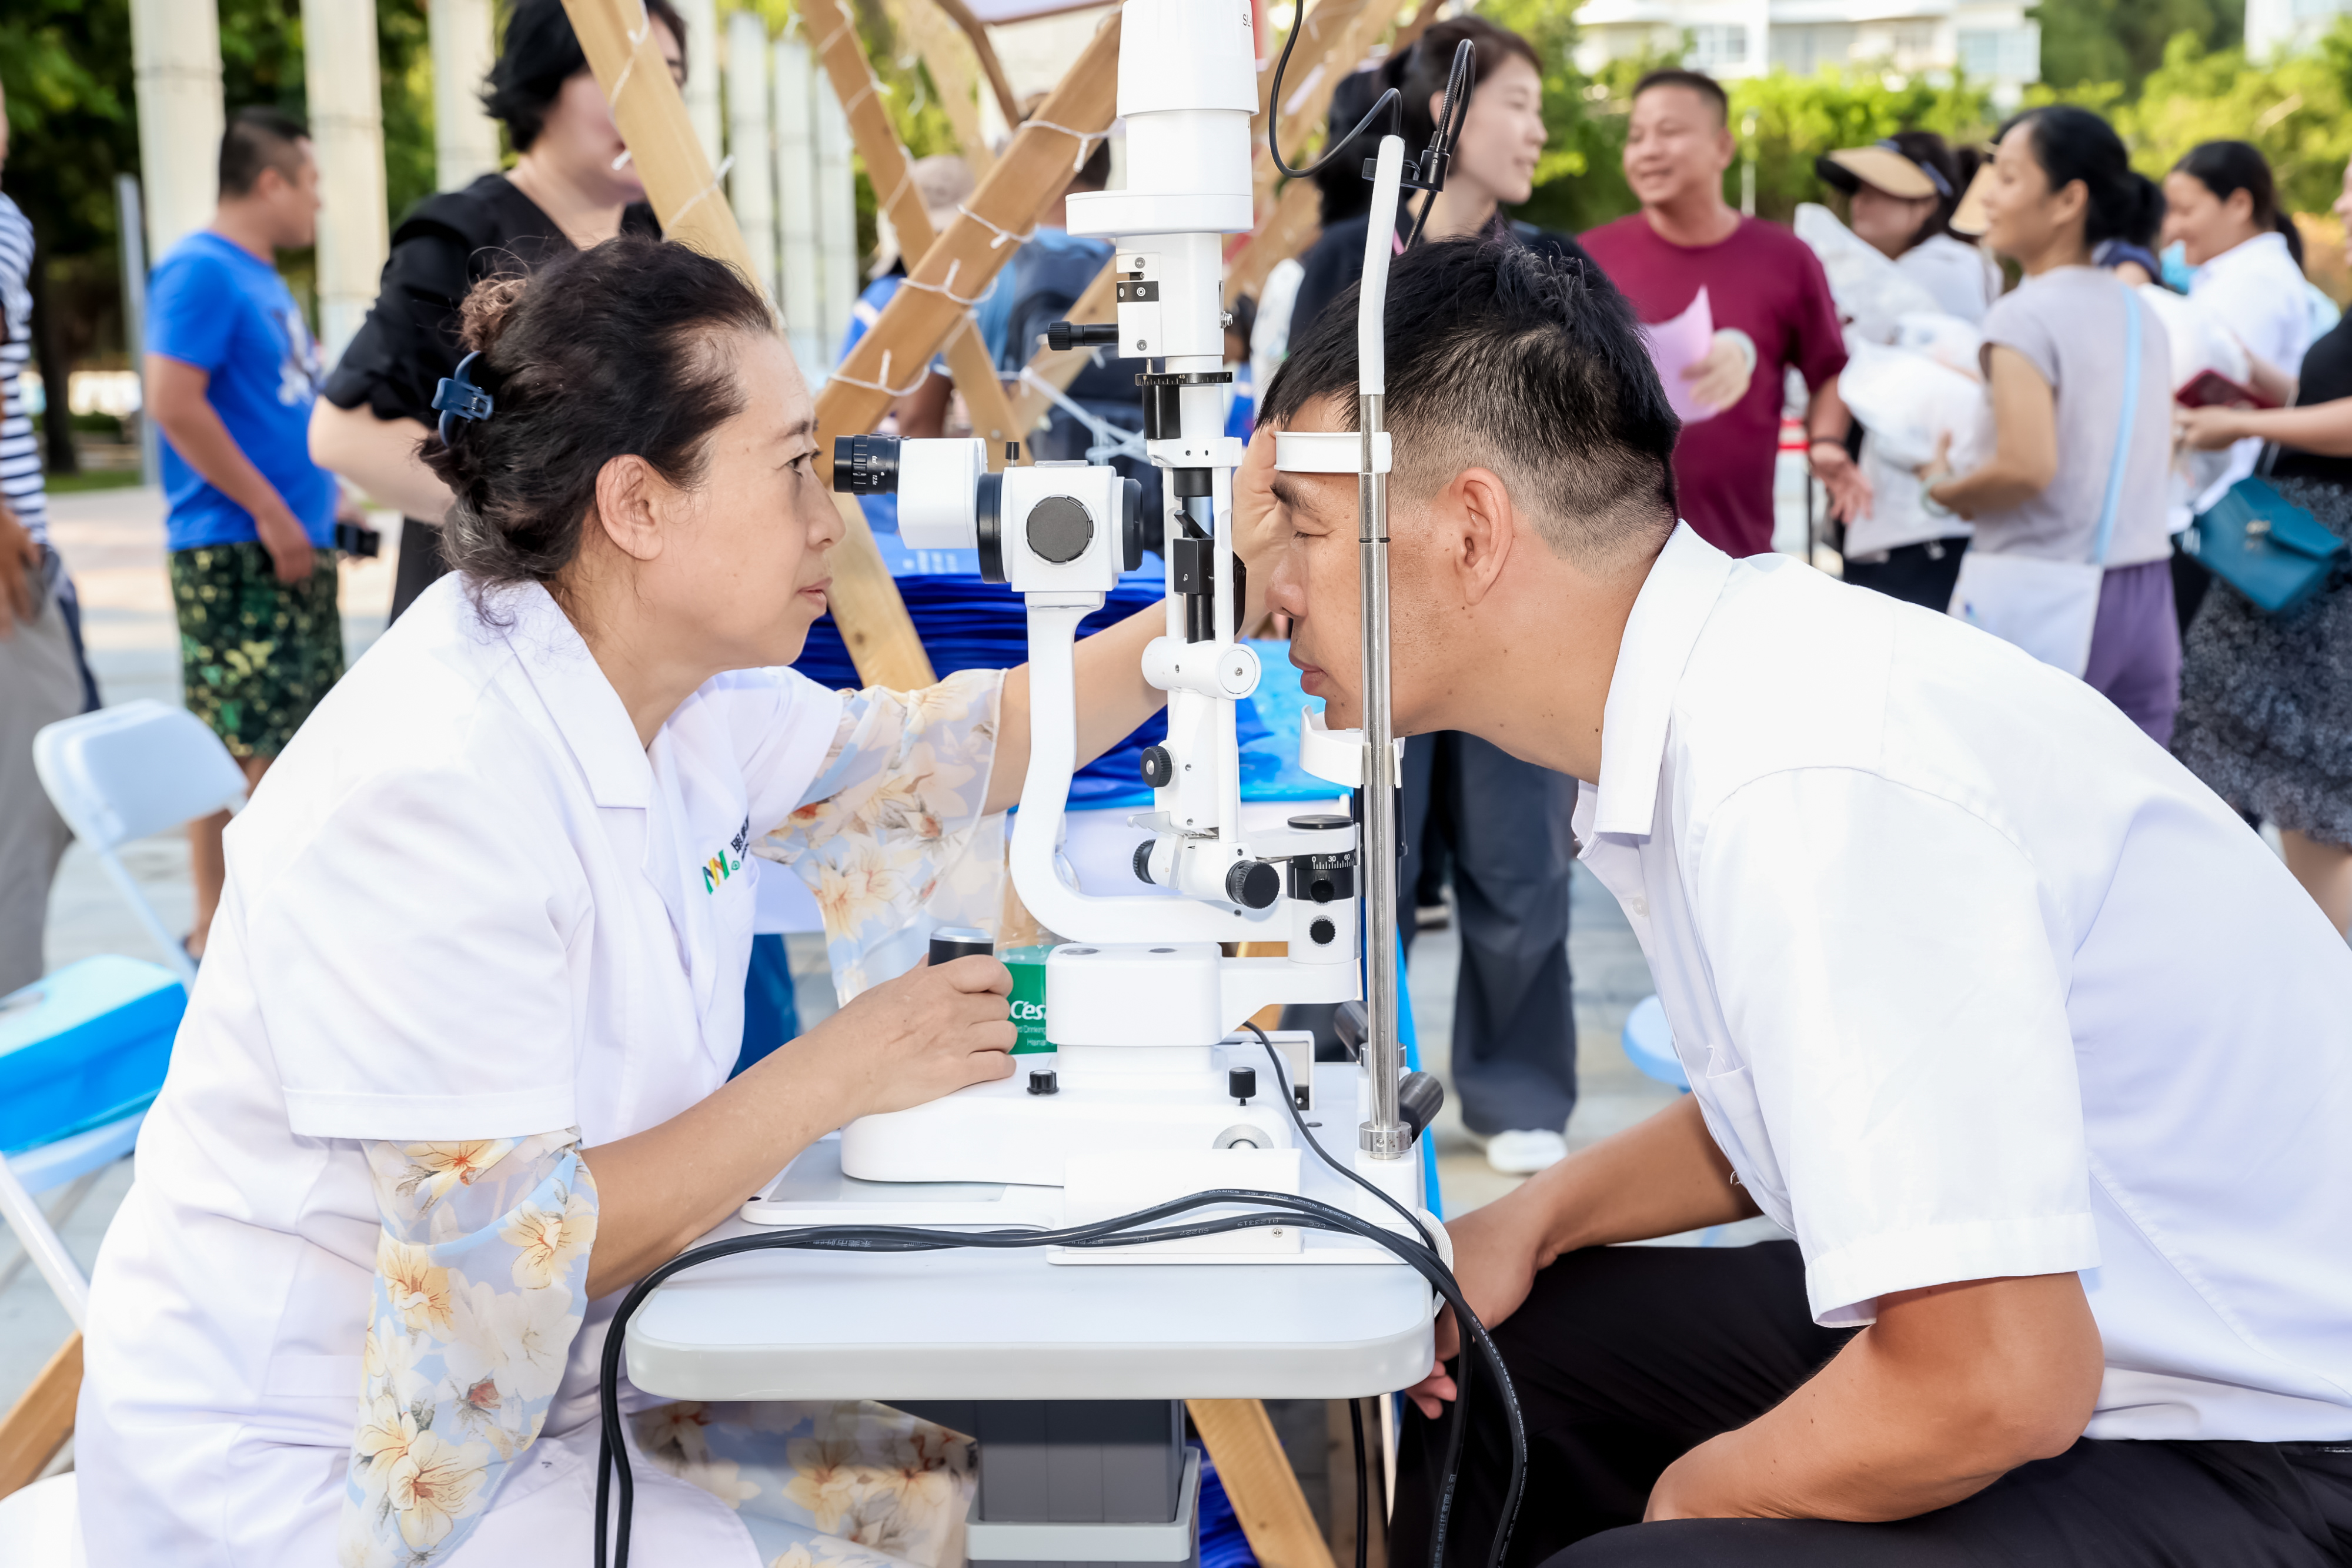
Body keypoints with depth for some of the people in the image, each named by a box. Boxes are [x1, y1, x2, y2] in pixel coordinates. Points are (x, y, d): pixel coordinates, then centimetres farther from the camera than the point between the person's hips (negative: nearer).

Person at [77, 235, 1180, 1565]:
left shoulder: (680, 696, -1)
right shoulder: (430, 793, -27)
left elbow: (938, 755, 15)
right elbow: (511, 1239, -25)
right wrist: (846, 1069, -19)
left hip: (538, 1394, 8)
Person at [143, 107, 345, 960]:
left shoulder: (263, 278, 19)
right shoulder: (201, 272, -11)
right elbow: (174, 403, -20)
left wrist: (322, 493, 17)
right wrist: (269, 512, -19)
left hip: (295, 545, 10)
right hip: (233, 552, -10)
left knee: (295, 736, 12)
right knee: (236, 743, -10)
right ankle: (215, 930, -6)